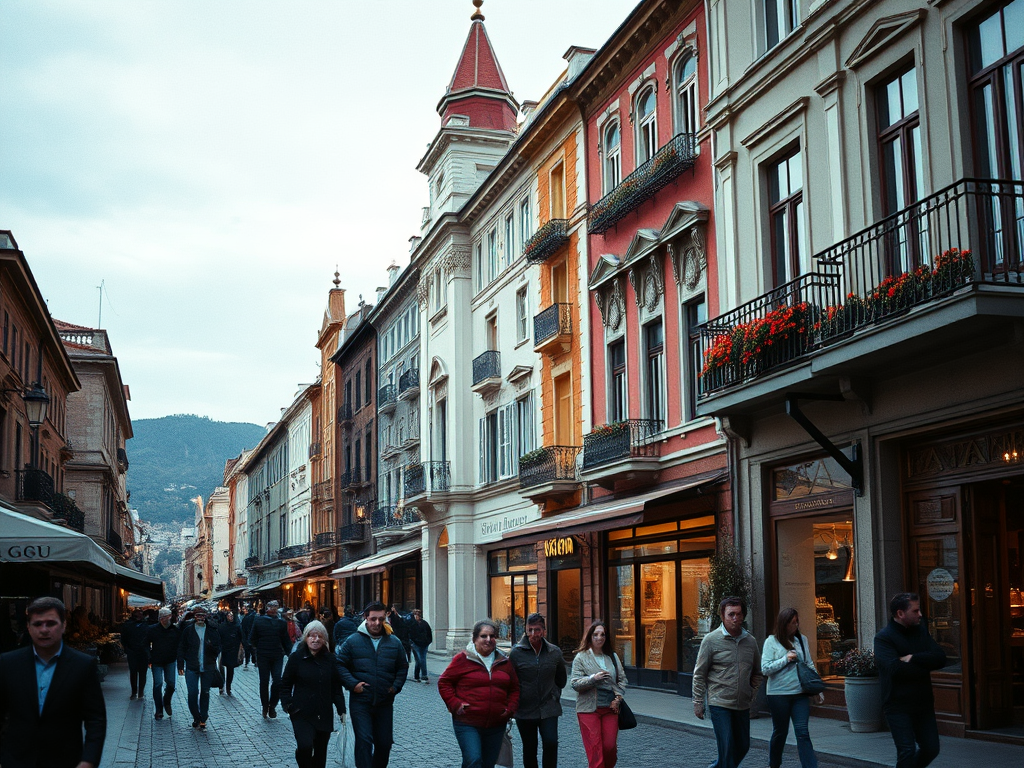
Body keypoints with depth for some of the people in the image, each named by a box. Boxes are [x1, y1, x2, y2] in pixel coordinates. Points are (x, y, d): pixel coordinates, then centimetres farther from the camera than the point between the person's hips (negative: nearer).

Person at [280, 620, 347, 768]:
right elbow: (285, 684, 3)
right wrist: (288, 704, -9)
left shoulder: (330, 659, 5)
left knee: (320, 753, 8)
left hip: (324, 715, 3)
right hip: (302, 714, -3)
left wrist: (341, 709, 6)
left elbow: (337, 686, 11)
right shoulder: (296, 657, -3)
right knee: (305, 746, -20)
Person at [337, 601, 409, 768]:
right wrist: (352, 684, -11)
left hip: (385, 704, 3)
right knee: (364, 741, -12)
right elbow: (341, 665, 1)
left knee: (385, 743, 10)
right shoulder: (353, 641, -2)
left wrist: (396, 686, 2)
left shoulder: (394, 642, 6)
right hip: (360, 702, -3)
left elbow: (403, 667, 16)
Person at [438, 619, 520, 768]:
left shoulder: (504, 662, 10)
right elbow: (444, 682, 1)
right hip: (467, 723, -5)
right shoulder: (462, 659, -4)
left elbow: (514, 688, 19)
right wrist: (454, 704, -10)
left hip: (496, 725, 5)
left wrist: (510, 709, 4)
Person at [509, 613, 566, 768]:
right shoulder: (516, 653, -5)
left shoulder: (555, 652, 2)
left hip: (549, 708, 1)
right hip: (524, 710, -1)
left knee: (551, 743, -15)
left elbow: (561, 679, 17)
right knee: (529, 749, 8)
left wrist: (554, 694, 7)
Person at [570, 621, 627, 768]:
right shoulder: (581, 657, -1)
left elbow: (622, 679, 14)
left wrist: (618, 697, -1)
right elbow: (574, 684, -7)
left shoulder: (613, 656, 10)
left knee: (610, 746, 0)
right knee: (594, 750, -5)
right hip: (589, 709, -3)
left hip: (610, 708, 3)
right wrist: (593, 678, -21)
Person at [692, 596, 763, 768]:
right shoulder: (711, 640, -7)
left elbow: (758, 672, 20)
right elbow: (699, 674, -3)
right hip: (719, 704, -5)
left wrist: (751, 692, 8)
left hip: (743, 705, 5)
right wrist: (698, 702, -4)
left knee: (743, 747, 12)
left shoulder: (750, 641, 6)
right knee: (727, 747, -10)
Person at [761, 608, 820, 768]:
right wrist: (786, 659, -15)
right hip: (779, 693, -2)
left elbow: (810, 665, 15)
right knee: (780, 731, 10)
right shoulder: (771, 641, -3)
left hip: (800, 693, 2)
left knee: (802, 731, -6)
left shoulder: (802, 640, 8)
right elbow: (765, 669, -8)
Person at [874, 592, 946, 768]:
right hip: (898, 706, -6)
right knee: (907, 752, -11)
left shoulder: (921, 631, 8)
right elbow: (896, 668, -25)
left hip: (924, 704, 6)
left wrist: (912, 658, -17)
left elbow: (940, 659, -5)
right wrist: (925, 665, -12)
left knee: (931, 749, 11)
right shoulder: (883, 638, -11)